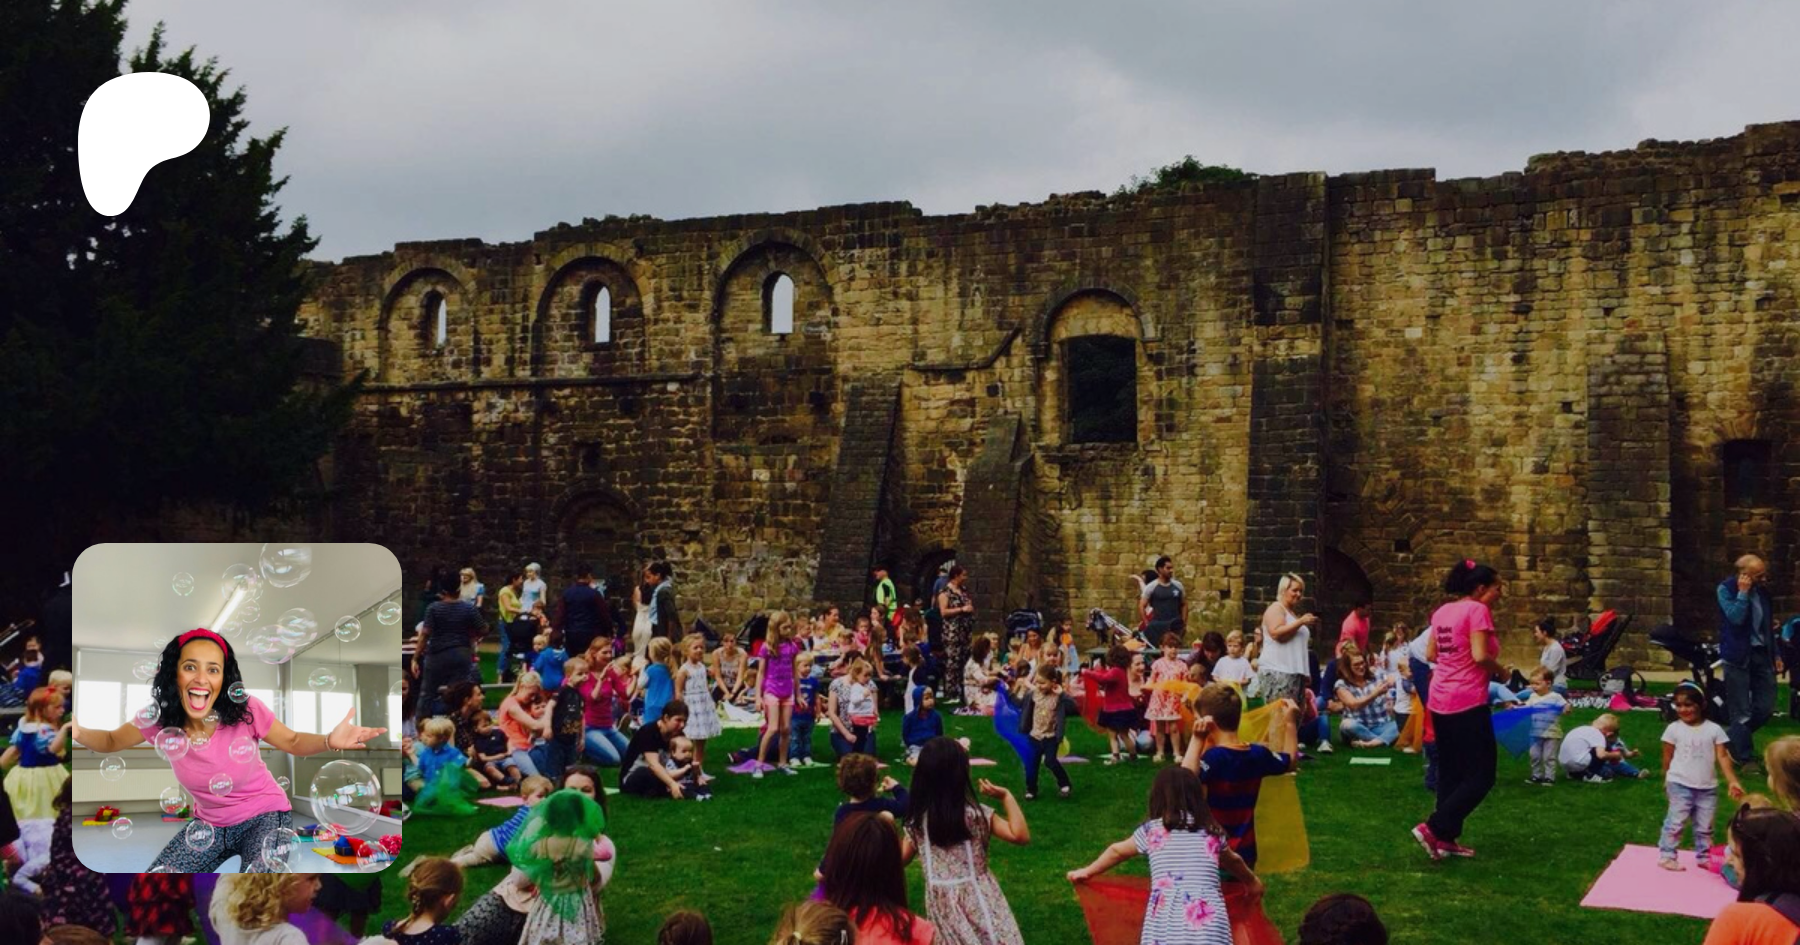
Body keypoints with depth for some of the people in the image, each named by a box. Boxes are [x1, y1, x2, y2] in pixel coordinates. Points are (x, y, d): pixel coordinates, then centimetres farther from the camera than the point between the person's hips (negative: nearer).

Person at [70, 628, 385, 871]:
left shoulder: (244, 709, -23)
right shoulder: (159, 720, -16)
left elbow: (293, 742, -6)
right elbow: (110, 741, 3)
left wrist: (330, 740, -30)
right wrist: (78, 734, -22)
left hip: (264, 816, -4)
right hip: (210, 824, 4)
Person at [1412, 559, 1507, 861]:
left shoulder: (1442, 612, 13)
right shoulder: (1478, 610, -11)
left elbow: (1430, 654, 18)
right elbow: (1480, 656, -19)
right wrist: (1500, 670, -2)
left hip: (1439, 700, 9)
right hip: (1468, 702, -9)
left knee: (1449, 772, 15)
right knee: (1481, 775, -1)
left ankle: (1446, 838, 16)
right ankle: (1433, 827, -9)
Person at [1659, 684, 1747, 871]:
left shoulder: (1714, 729, -1)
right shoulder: (1674, 729, -4)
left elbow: (1722, 757, -5)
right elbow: (1667, 757, 4)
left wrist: (1733, 782, -13)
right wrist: (1666, 781, 9)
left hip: (1708, 787, 2)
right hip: (1680, 785, -2)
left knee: (1705, 826, 12)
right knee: (1676, 822, -4)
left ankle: (1704, 856, 26)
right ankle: (1667, 856, 2)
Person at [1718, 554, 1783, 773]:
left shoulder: (1762, 590, 8)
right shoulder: (1726, 589, -8)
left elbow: (1768, 625, 17)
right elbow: (1736, 617, -22)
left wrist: (1776, 654, 14)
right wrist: (1743, 592, -19)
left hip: (1762, 655, 6)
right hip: (1739, 657, -6)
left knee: (1766, 709, 5)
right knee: (1741, 712, -2)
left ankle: (1730, 738, 26)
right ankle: (1745, 759, 10)